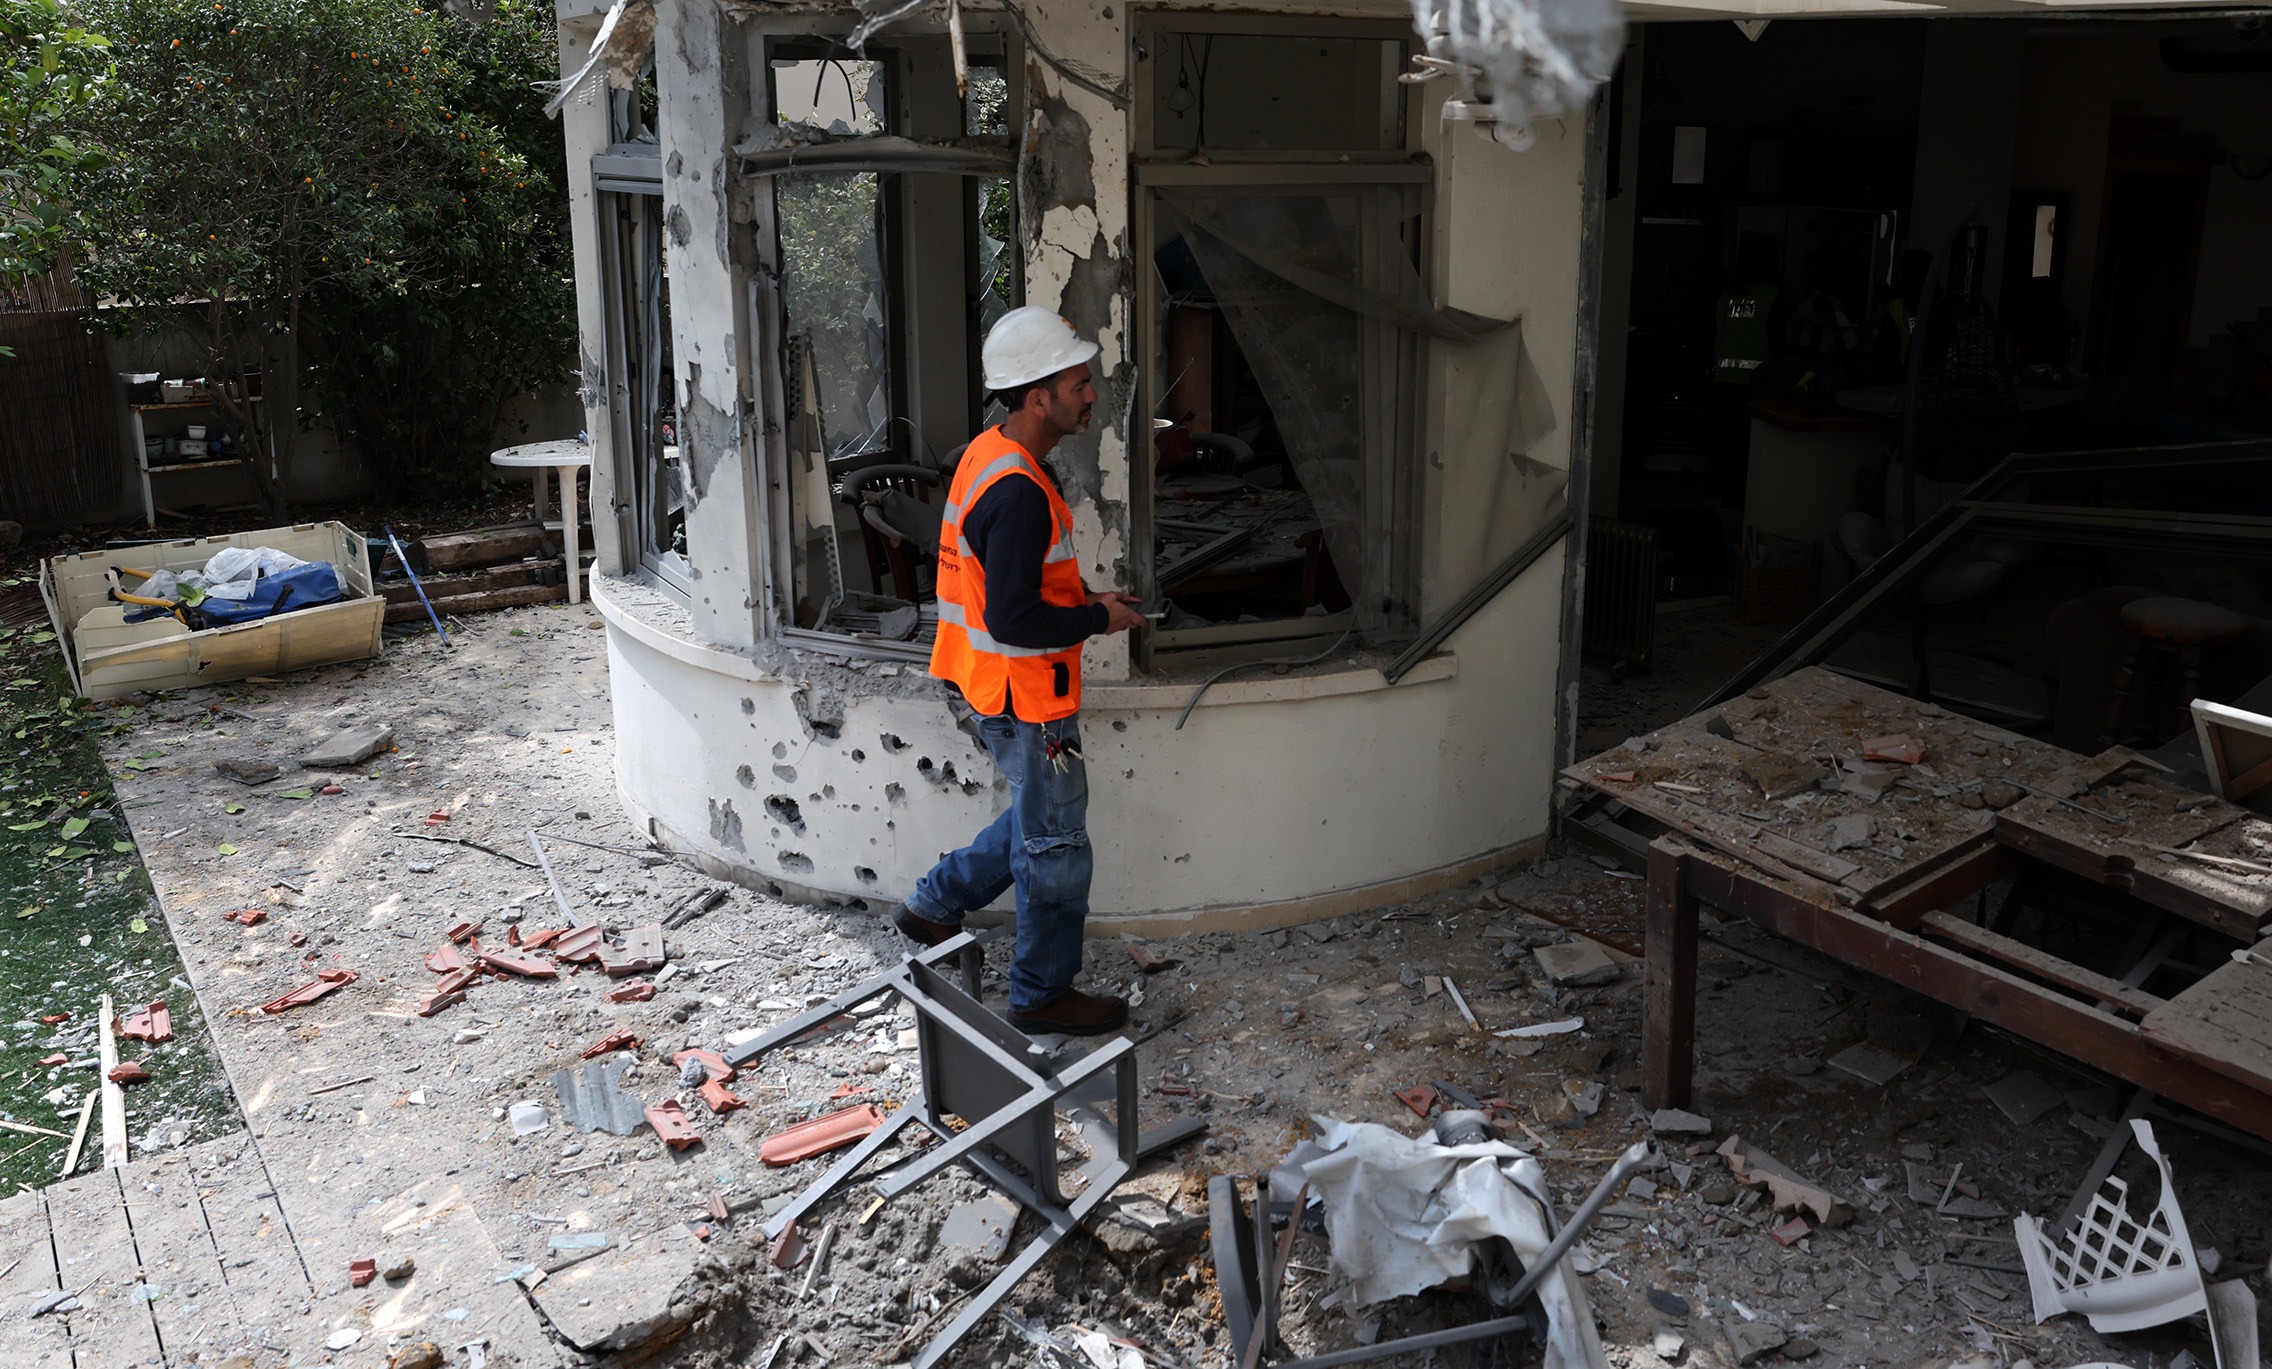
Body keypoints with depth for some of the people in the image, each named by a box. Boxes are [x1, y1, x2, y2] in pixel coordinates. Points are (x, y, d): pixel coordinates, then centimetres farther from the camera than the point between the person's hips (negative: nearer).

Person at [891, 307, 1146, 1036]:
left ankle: (935, 903, 34)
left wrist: (1082, 596, 8)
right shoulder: (1018, 494, -28)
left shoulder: (990, 453, 5)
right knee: (1056, 844, 6)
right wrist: (1098, 619, -15)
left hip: (992, 681, 10)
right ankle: (1043, 995, 22)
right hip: (1026, 696, -10)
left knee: (1040, 816, 26)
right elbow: (1014, 620, -29)